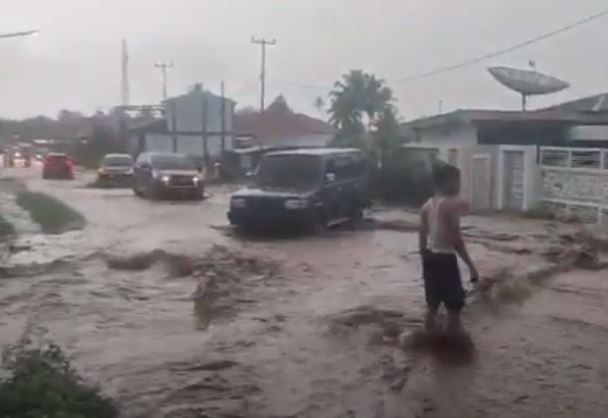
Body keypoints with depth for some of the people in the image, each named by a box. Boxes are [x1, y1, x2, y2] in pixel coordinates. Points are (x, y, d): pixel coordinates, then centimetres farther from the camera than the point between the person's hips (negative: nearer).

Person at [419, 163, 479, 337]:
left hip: (430, 258, 8)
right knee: (454, 308, 3)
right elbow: (456, 240, -17)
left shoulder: (427, 205, 8)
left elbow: (422, 238, 11)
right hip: (445, 259, -8)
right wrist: (471, 265, -11)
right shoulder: (451, 204, -15)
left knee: (432, 306, 16)